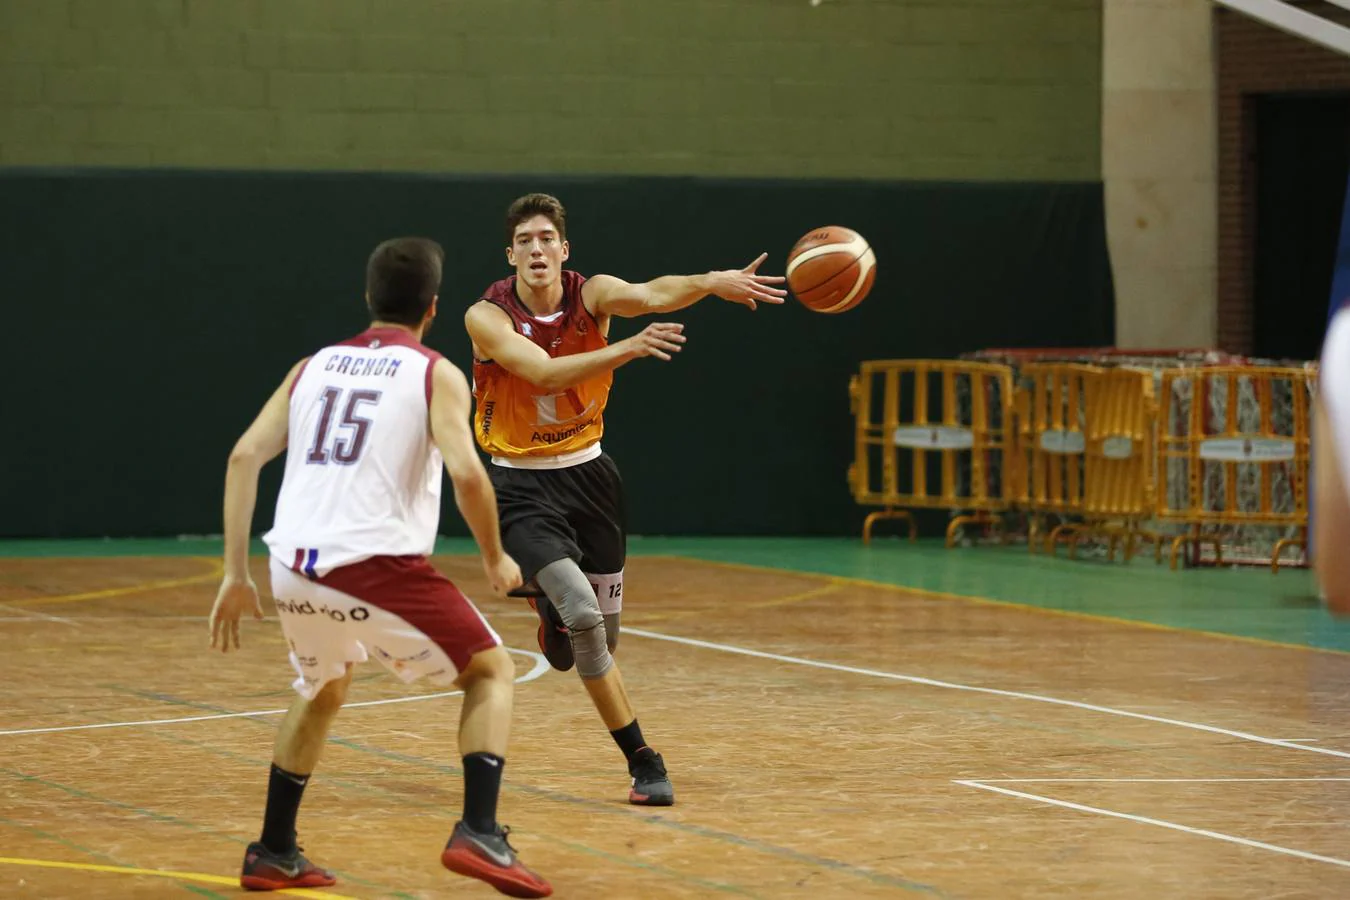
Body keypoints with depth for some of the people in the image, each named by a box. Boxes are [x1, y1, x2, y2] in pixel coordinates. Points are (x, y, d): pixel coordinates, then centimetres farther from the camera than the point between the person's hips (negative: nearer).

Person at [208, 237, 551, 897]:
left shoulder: (314, 366, 18)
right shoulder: (436, 375, 5)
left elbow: (245, 456, 9)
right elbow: (466, 472, -10)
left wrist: (235, 575, 10)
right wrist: (496, 559, 6)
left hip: (295, 571, 5)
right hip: (376, 567, -5)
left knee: (322, 690, 32)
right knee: (491, 673, 12)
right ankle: (478, 834, -6)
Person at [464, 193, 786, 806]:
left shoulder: (590, 295, -9)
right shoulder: (488, 317, -16)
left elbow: (647, 295, -30)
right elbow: (543, 372, -33)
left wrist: (710, 283, -53)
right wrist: (627, 349, -48)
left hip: (587, 473, 4)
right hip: (523, 486, -4)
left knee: (603, 631, 11)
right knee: (582, 615, -22)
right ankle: (641, 761, -13)